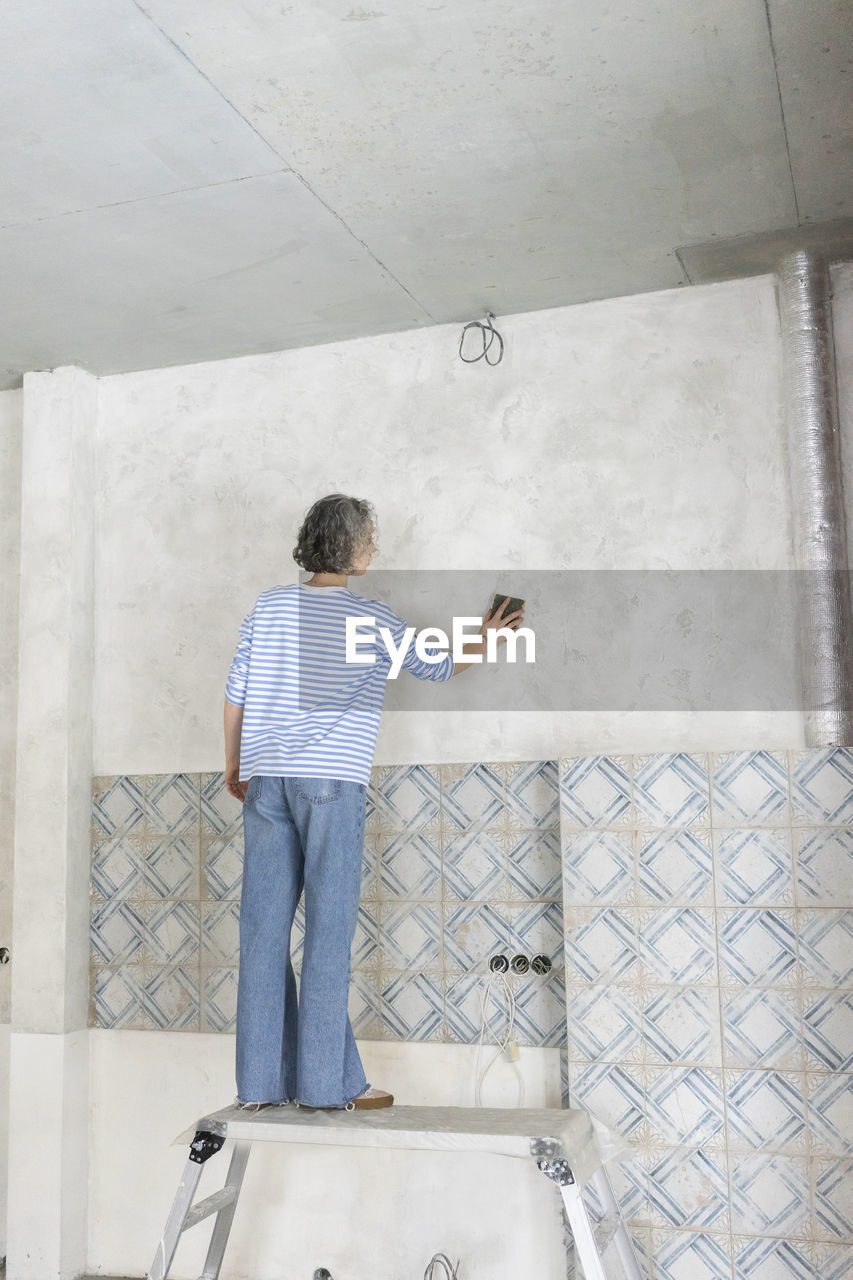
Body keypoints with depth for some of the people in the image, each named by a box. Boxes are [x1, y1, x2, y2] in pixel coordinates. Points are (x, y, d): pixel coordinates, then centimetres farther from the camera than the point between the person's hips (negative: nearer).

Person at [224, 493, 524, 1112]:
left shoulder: (269, 606, 10)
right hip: (331, 781, -4)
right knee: (329, 930, 0)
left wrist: (234, 767, 23)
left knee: (263, 929, 5)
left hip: (264, 779, 5)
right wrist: (485, 641, 32)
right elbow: (437, 667, 14)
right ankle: (327, 1082, 5)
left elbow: (236, 695, 11)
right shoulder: (372, 619, 0)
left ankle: (261, 1082, 11)